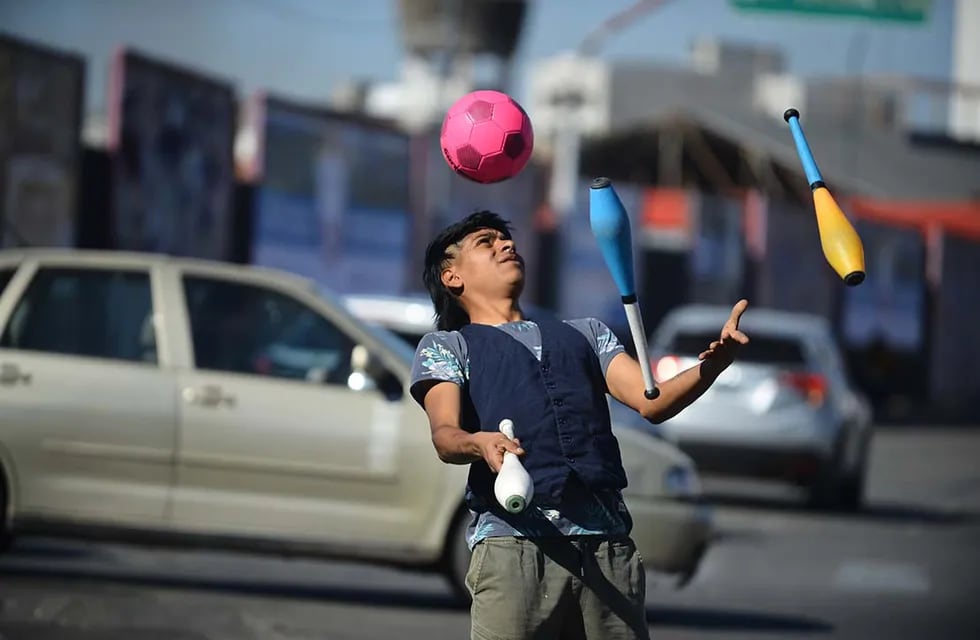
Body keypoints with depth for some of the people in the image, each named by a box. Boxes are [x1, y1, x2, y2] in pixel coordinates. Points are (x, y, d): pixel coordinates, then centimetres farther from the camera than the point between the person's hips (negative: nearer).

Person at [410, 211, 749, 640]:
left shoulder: (585, 332, 28)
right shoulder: (445, 345, 17)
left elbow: (651, 402, 13)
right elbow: (444, 434, -2)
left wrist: (711, 366, -8)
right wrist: (479, 443, -26)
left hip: (608, 544, 3)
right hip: (513, 542, -3)